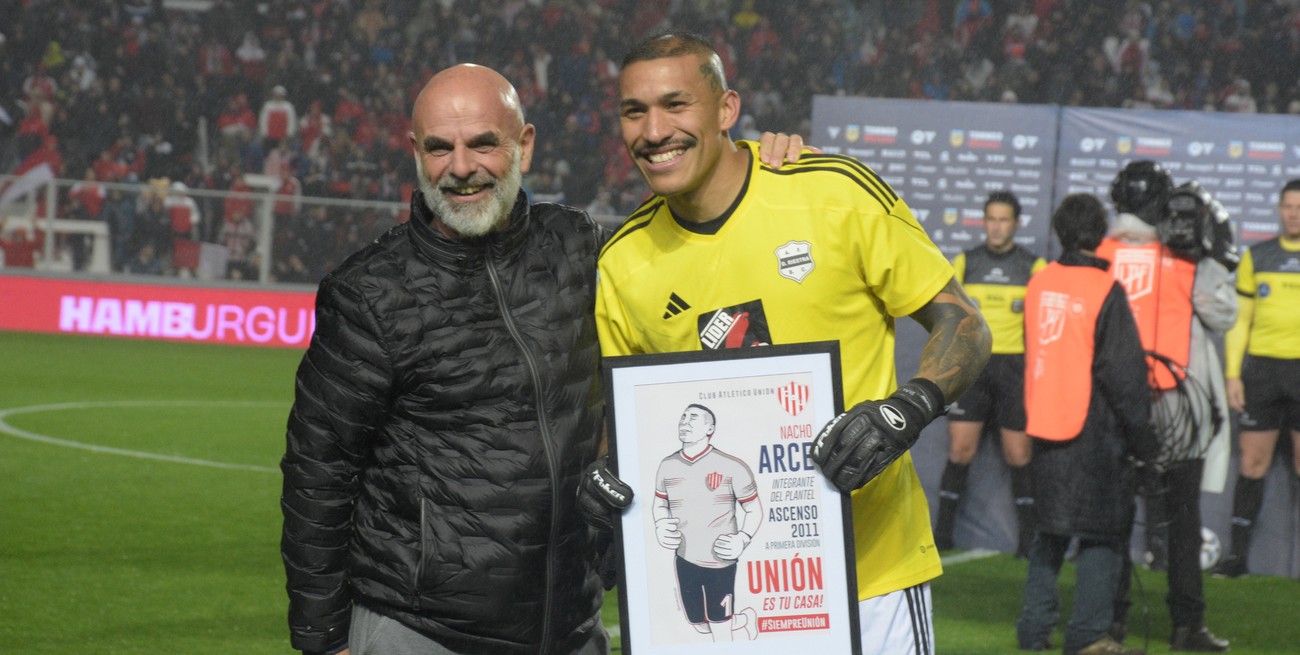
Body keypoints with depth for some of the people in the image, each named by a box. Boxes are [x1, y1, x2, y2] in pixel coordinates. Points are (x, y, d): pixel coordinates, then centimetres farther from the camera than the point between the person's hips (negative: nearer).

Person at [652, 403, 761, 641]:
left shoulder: (731, 467, -13)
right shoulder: (667, 466, 1)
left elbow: (754, 510, -4)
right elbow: (659, 504, 17)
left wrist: (743, 539, -19)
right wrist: (660, 526, -4)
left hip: (720, 561, -5)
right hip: (684, 560, 5)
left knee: (720, 632, 2)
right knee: (701, 627, 17)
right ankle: (745, 618, 45)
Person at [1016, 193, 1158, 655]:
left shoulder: (1039, 285, 5)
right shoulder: (1105, 292, -13)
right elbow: (1123, 373, -12)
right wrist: (1141, 435, -5)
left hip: (1044, 430, 6)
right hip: (1095, 435, -6)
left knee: (1049, 533, 15)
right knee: (1102, 534, 1)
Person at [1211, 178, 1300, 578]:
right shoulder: (1256, 257, 10)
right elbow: (1239, 320, 12)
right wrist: (1232, 374, 4)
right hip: (1262, 367, 2)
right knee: (1252, 462, 2)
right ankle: (1238, 554, 6)